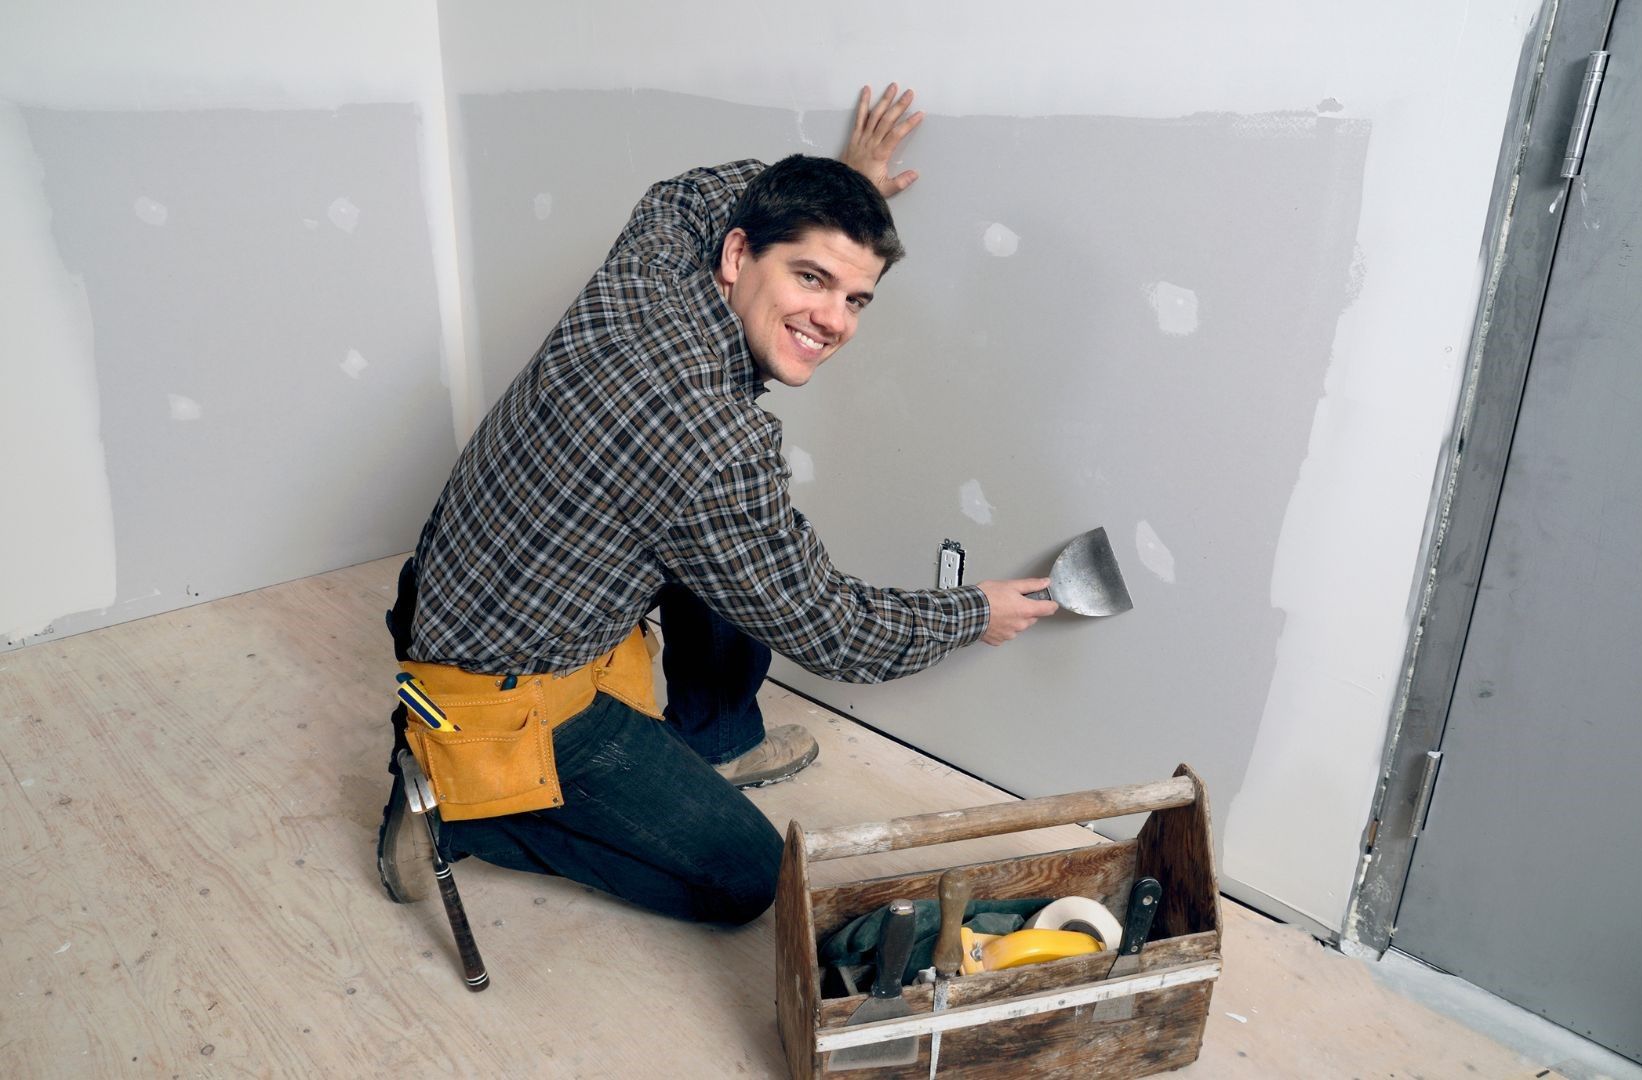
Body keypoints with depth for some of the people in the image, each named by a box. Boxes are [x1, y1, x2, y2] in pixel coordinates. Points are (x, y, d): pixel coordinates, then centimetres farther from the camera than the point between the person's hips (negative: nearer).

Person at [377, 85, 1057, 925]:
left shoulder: (646, 259, -10)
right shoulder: (720, 452, -32)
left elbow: (687, 194, 18)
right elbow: (824, 630, -16)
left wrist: (838, 184, 18)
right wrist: (974, 615, -1)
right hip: (507, 698, -9)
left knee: (744, 554, 14)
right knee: (742, 877, 0)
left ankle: (715, 740, 29)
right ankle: (456, 804, 4)